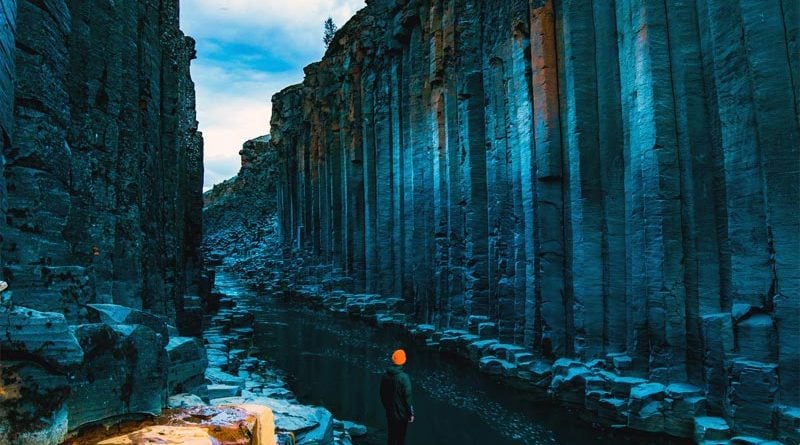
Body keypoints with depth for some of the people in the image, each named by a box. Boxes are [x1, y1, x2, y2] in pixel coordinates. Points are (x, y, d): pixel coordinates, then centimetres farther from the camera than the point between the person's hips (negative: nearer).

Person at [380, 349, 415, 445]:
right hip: (401, 413, -5)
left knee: (391, 436, 18)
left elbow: (382, 394, 7)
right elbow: (407, 397, -20)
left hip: (390, 413, 5)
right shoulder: (403, 377, -22)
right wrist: (411, 413, -10)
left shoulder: (385, 376, -3)